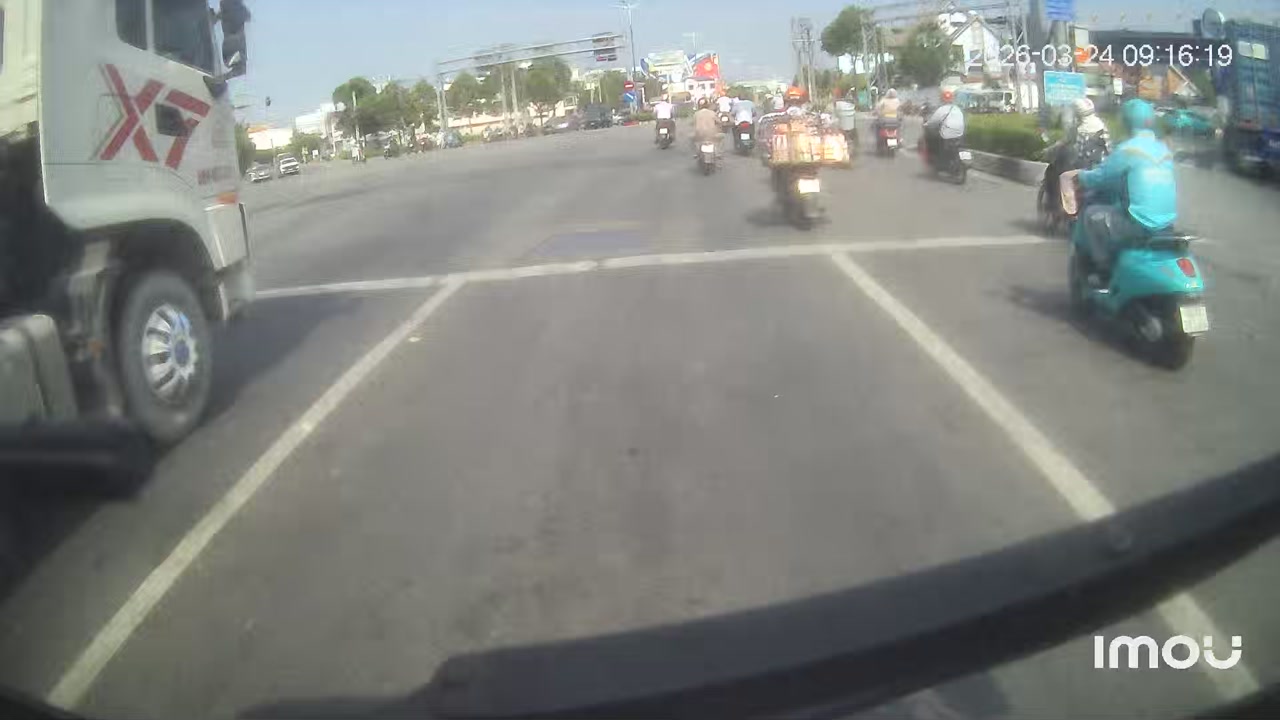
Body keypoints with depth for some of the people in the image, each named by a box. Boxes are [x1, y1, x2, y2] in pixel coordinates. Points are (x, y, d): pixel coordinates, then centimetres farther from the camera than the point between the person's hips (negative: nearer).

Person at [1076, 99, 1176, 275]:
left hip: (1141, 224, -8)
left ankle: (1104, 269, 5)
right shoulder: (1164, 149, 12)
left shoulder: (1127, 149, -11)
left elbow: (1101, 177, -4)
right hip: (1167, 221, 8)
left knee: (1093, 214, 5)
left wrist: (1080, 177, 16)